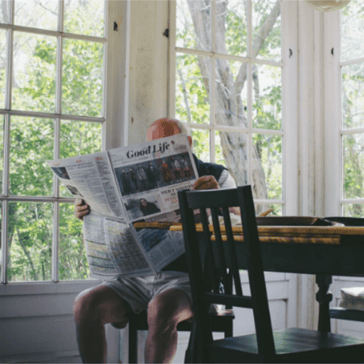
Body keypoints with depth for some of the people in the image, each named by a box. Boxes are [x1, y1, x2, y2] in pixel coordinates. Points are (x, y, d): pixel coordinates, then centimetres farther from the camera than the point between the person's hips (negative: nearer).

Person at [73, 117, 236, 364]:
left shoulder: (216, 176, 8)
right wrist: (89, 214, -1)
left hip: (188, 277, -4)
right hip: (140, 276, 4)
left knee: (161, 309, -36)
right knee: (86, 304, -20)